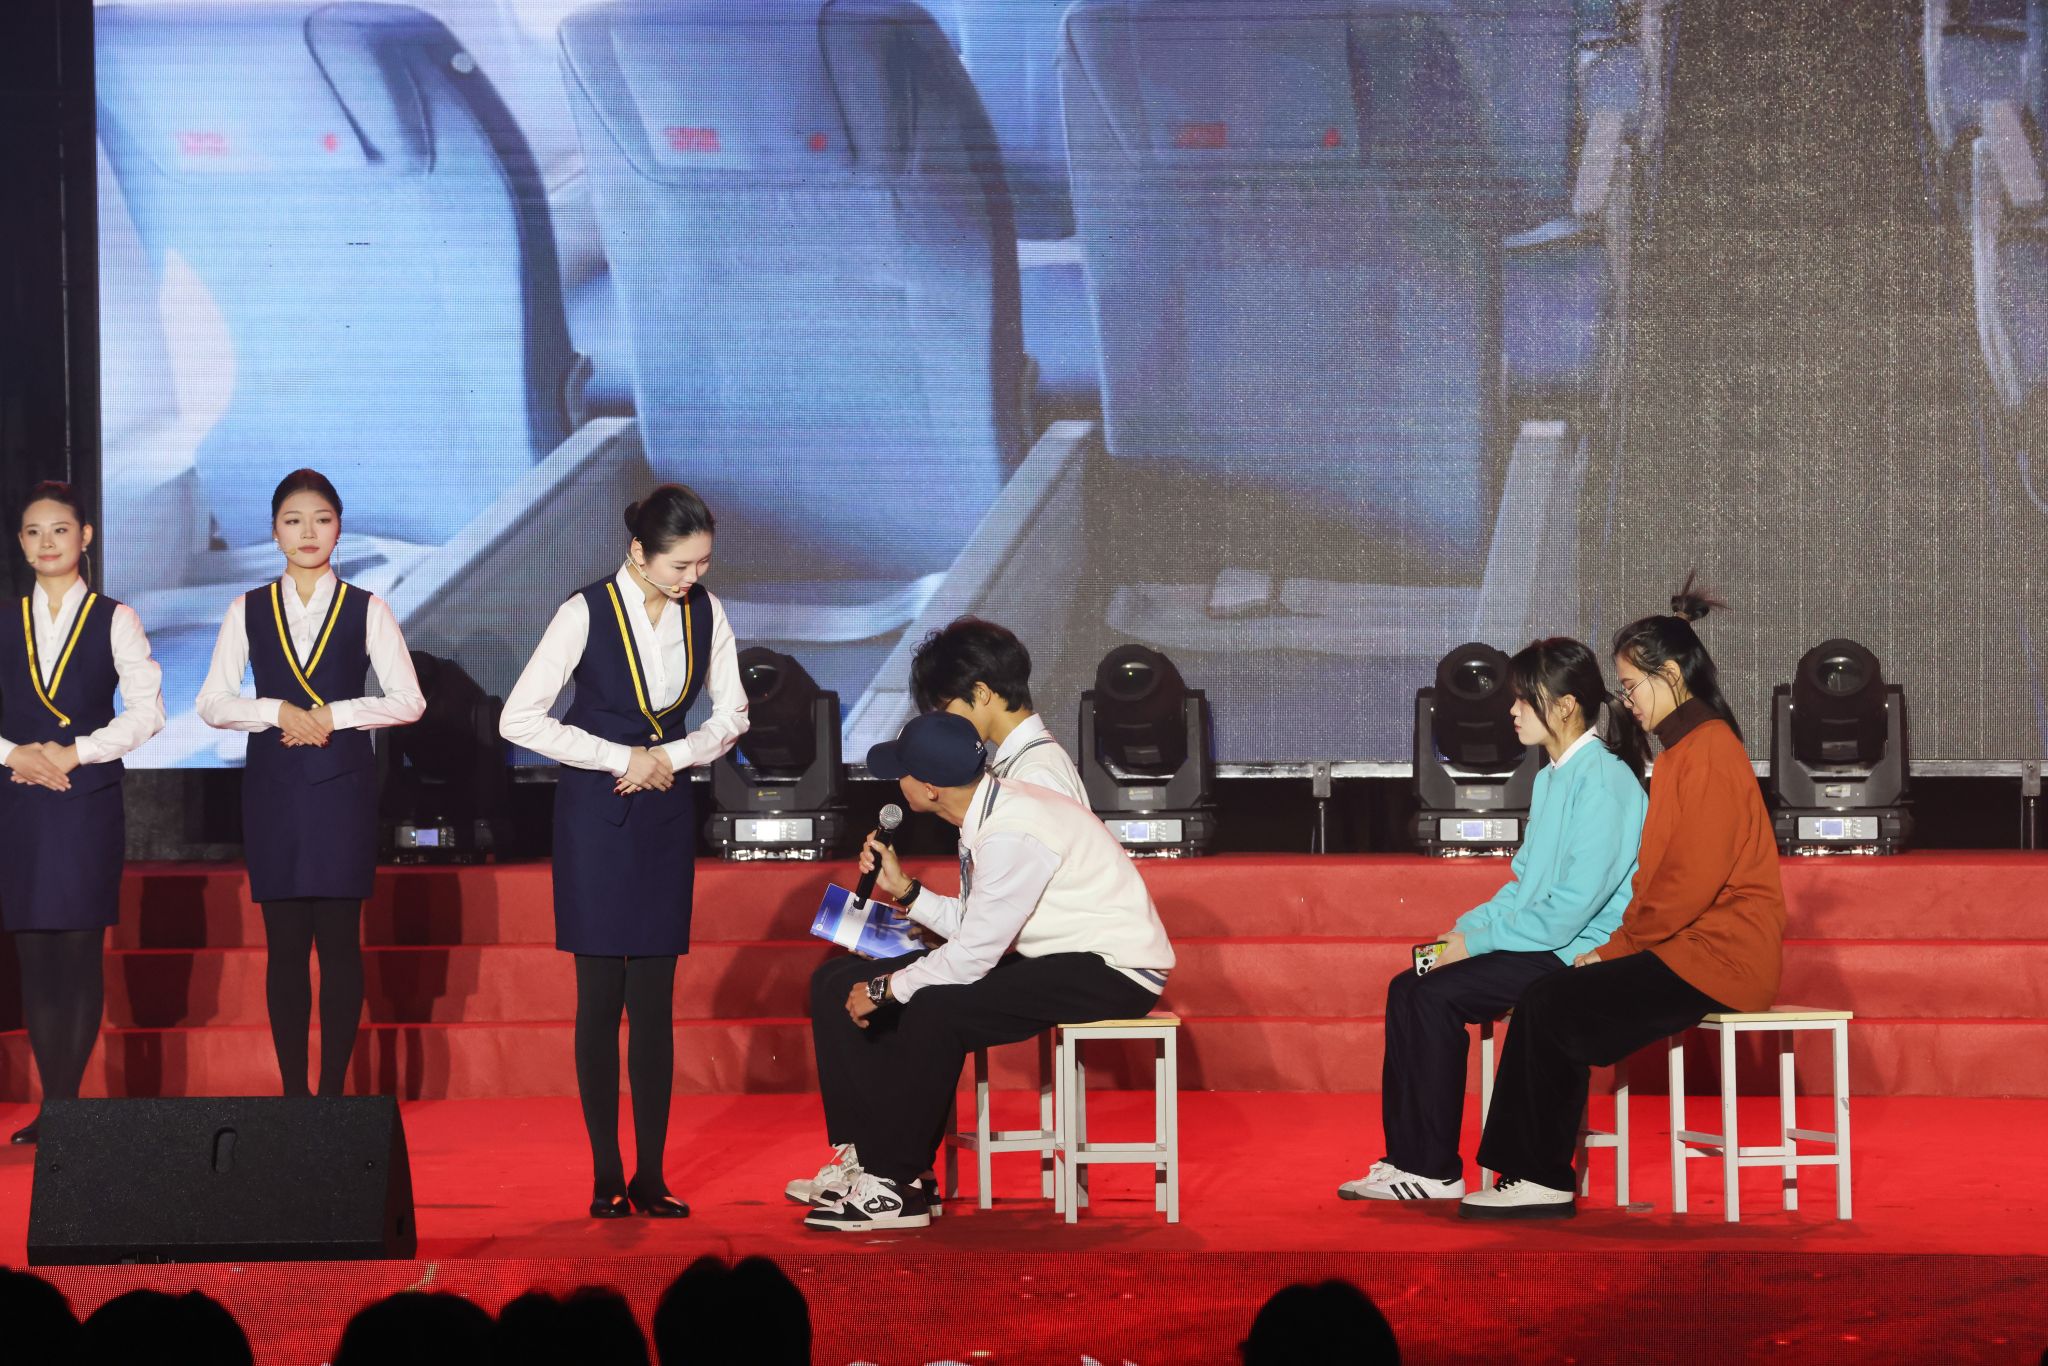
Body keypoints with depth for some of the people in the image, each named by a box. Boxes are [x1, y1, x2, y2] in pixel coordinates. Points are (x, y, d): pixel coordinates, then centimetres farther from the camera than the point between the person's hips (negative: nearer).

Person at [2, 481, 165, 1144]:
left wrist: (74, 752, -10)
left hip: (89, 797, -3)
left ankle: (65, 1105, -3)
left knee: (81, 954, -5)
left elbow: (146, 709, -3)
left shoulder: (114, 620, 4)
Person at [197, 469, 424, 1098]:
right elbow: (212, 702, 4)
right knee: (285, 944, 2)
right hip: (273, 786, 2)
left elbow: (408, 700, 0)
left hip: (343, 785, -1)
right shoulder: (248, 610, 8)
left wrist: (332, 715, -11)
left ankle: (334, 1089, 1)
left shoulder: (366, 610, 4)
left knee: (339, 940, -3)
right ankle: (292, 1091, 6)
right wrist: (278, 711, -11)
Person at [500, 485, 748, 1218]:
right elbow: (519, 718, -13)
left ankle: (651, 1177, 4)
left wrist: (673, 755, -9)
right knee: (600, 998, -3)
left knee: (655, 1000, 1)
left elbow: (731, 714, 10)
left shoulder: (705, 612, 0)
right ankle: (606, 1177, 3)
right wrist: (622, 759, -14)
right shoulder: (587, 613, -13)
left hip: (666, 811, 3)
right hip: (596, 812, -3)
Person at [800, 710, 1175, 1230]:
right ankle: (875, 1157, 5)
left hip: (1114, 973, -10)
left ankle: (896, 1187, -15)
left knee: (936, 1010, -27)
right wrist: (902, 888, 4)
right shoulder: (988, 812, 3)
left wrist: (882, 989, -11)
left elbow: (970, 958, -23)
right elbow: (972, 929, 9)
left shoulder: (1013, 836, -26)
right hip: (1059, 958, 10)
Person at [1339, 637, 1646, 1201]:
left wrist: (1478, 940, -16)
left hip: (1583, 953, -10)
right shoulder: (1552, 778, 17)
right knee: (1407, 988, -3)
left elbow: (1573, 906, -22)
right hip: (1547, 945, 10)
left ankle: (1436, 1171, -14)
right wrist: (1465, 926, 5)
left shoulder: (1604, 780, -16)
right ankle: (1406, 1160, -4)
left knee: (1437, 995, -21)